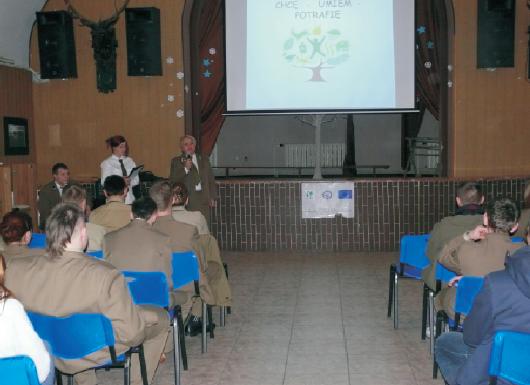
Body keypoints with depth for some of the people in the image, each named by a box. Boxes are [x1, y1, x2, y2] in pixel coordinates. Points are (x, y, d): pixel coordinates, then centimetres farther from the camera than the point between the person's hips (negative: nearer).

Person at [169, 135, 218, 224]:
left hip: (203, 199, 2)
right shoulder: (176, 161, 8)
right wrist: (185, 169, -13)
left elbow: (211, 180, 16)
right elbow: (172, 181, -3)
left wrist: (212, 197, 7)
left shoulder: (204, 160, 16)